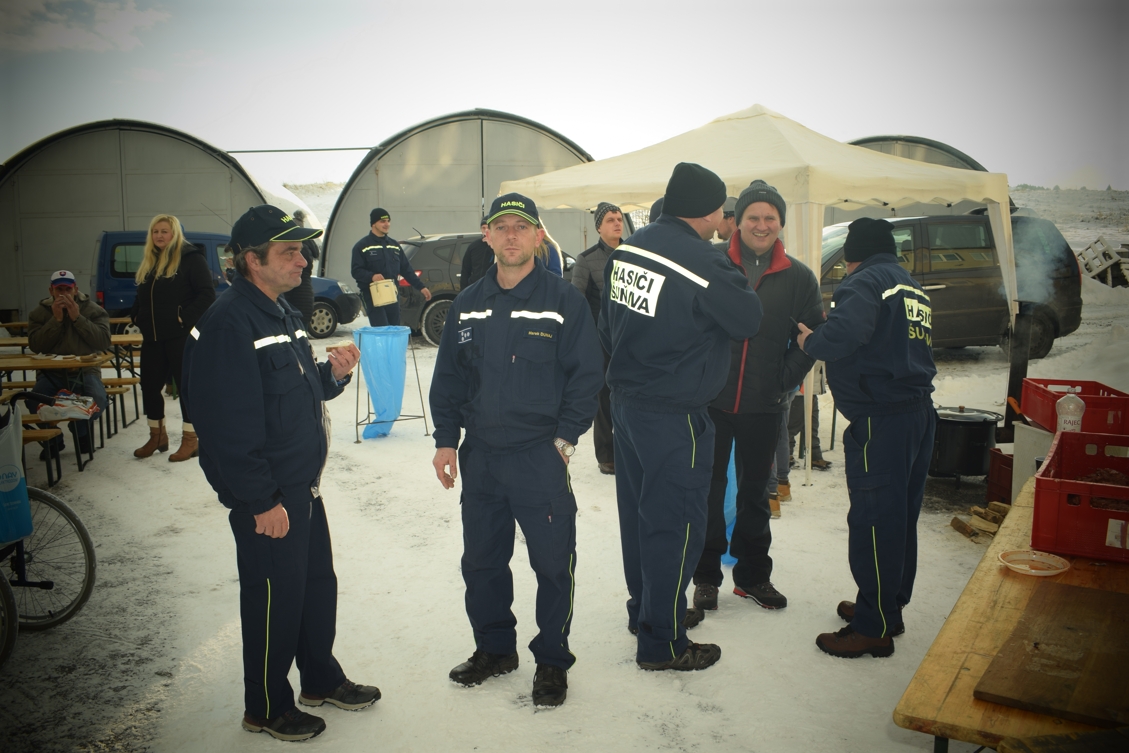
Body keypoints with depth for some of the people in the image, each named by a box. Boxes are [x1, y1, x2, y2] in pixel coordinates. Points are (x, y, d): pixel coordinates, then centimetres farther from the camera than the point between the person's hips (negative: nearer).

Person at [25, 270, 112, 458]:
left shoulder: (94, 310, 2)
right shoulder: (39, 313, 7)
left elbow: (104, 342, -12)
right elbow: (35, 345, -7)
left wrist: (77, 318, -16)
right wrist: (56, 320, -14)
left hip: (85, 370, -1)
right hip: (51, 373, 1)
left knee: (98, 400, -30)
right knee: (34, 402, -28)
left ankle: (81, 432, 8)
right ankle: (53, 439, 4)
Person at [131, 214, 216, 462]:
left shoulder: (190, 258, -6)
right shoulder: (148, 262, 16)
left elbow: (207, 294, -14)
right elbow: (141, 296, 25)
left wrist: (185, 318, -19)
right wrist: (137, 316, 9)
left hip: (181, 336, -7)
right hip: (152, 337, 7)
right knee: (150, 385, 11)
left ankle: (190, 439, 9)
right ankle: (157, 435, 27)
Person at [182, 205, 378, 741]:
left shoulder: (282, 312, 12)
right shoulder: (229, 323, -20)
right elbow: (228, 425, -24)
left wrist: (333, 373, -1)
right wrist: (262, 501, -21)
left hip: (303, 486, 9)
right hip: (267, 500, -9)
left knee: (318, 585, 19)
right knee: (274, 600, 5)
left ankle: (321, 679, 38)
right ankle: (267, 708, 25)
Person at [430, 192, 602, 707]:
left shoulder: (564, 301, -5)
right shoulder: (467, 305, 8)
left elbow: (585, 376, -5)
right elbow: (447, 377, 12)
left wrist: (563, 439, -10)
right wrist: (445, 441, 5)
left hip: (541, 457, -4)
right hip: (479, 456, 5)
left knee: (553, 563, 3)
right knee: (481, 559, 15)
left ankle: (552, 660, 23)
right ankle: (494, 648, 35)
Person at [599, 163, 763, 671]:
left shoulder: (628, 249, 3)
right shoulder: (702, 263, -22)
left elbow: (607, 325, 11)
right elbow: (747, 320, -9)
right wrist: (734, 277, 6)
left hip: (626, 402, 8)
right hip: (674, 416, -8)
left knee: (638, 512, 20)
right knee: (675, 523, 3)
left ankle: (645, 610, 38)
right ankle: (662, 643, 15)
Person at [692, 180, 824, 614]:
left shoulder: (798, 277, 2)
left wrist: (787, 377, -2)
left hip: (764, 406, 2)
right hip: (710, 400, -1)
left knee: (755, 492, 14)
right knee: (709, 490, 7)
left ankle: (753, 575, 29)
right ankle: (706, 575, 22)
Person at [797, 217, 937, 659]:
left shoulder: (866, 281, -9)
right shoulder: (912, 287, 19)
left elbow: (845, 333, -28)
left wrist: (810, 341, -8)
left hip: (882, 419, -9)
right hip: (920, 411, 10)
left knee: (872, 522, -3)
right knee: (901, 518, 17)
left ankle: (873, 628, 5)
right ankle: (889, 608, 30)